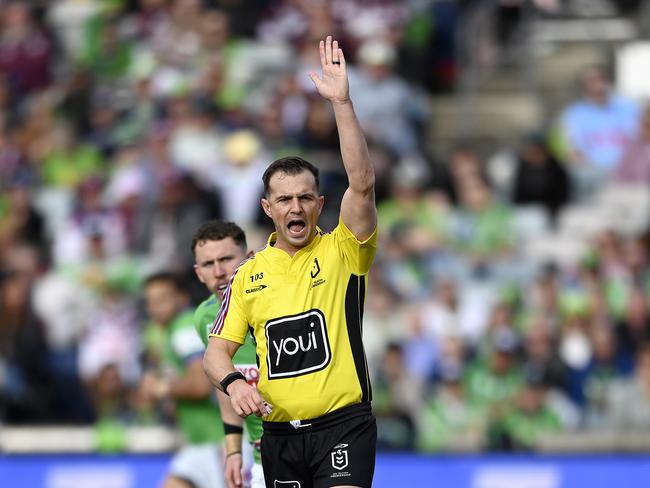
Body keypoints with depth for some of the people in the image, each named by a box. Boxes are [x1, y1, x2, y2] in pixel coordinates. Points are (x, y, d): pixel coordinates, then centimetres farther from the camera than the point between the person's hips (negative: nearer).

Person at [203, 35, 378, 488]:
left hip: (343, 425, -5)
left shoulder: (341, 251, 0)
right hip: (280, 433, 5)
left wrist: (342, 102, -23)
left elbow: (362, 183, -16)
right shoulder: (249, 275, 10)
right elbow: (217, 350, 11)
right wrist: (233, 382, -13)